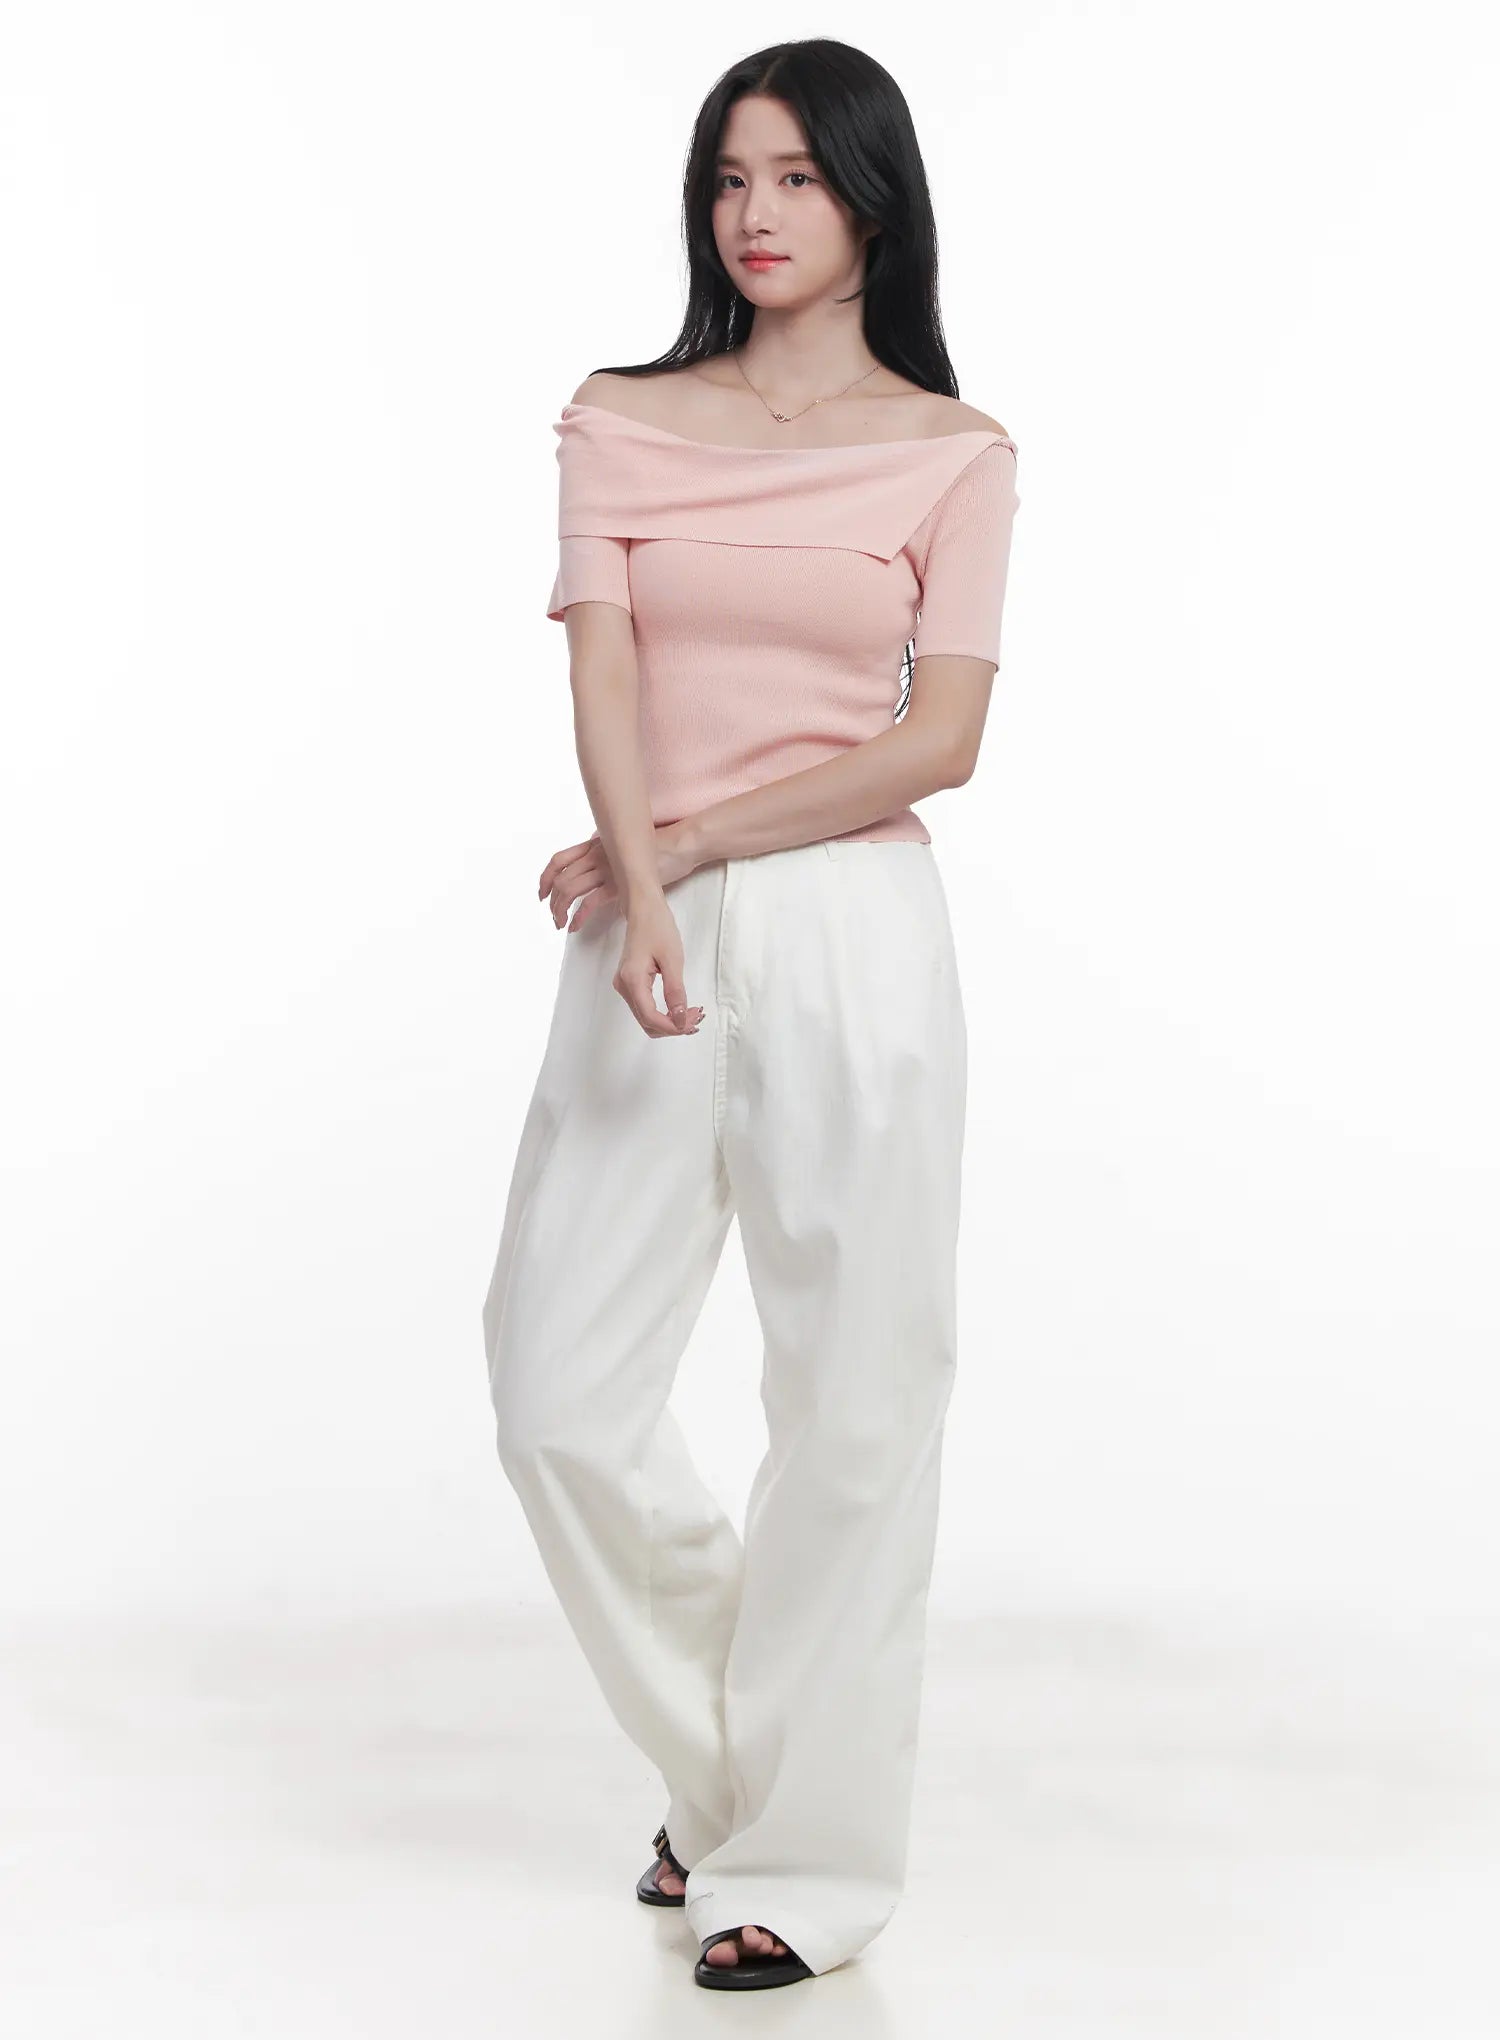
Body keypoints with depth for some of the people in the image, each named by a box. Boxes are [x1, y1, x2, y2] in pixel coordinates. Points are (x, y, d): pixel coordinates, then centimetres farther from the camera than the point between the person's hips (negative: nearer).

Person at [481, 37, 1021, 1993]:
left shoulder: (954, 453, 4)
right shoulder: (623, 422, 9)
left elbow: (939, 743, -4)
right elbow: (605, 682, -4)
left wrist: (685, 845, -8)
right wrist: (642, 903, -20)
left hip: (852, 933, -2)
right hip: (649, 934, 3)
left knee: (851, 1403, 0)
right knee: (561, 1396, -1)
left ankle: (805, 1852, 15)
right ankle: (726, 1764, 25)